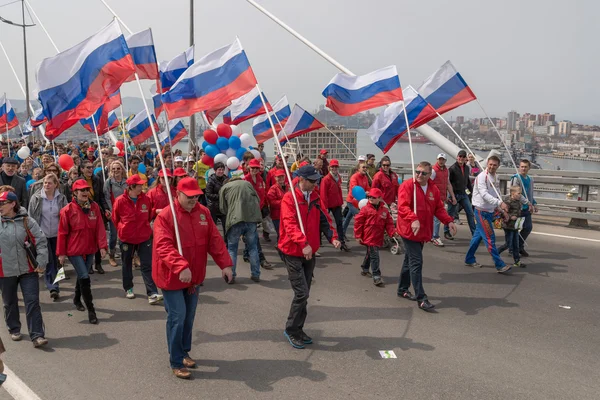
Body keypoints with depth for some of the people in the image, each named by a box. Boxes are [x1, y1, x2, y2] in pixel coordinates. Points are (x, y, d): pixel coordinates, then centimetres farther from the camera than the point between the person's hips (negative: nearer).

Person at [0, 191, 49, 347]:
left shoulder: (27, 221, -5)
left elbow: (41, 242, -4)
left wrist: (41, 263, -9)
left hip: (28, 270, -2)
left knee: (32, 302, -4)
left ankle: (37, 335, -1)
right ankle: (14, 329, 37)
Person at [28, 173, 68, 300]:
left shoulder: (61, 198, -1)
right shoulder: (36, 198, -4)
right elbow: (31, 217, 0)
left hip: (57, 235, 2)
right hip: (42, 235, -2)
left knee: (56, 261, 10)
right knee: (48, 261, -5)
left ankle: (53, 285, 26)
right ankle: (53, 287, -3)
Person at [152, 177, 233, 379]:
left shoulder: (203, 213, 1)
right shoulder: (165, 216, -17)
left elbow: (214, 240, 1)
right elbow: (164, 246, -27)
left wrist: (225, 264, -9)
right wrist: (181, 267, -41)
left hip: (194, 276, 6)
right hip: (172, 277, -6)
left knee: (189, 316, 16)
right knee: (177, 317, -4)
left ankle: (184, 352, 35)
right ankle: (176, 363, 9)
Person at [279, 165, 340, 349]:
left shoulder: (316, 197, 7)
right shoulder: (289, 198, -14)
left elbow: (324, 219, 9)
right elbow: (290, 224, -25)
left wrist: (333, 237, -9)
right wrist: (303, 243, -38)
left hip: (309, 252, 7)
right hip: (293, 252, -7)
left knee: (304, 294, 13)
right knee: (302, 293, -9)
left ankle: (298, 329, 26)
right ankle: (291, 330, 8)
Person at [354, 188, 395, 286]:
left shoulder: (385, 210, 4)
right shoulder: (365, 209, -7)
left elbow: (389, 223, 6)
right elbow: (358, 222, -5)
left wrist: (392, 232, -11)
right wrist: (358, 235, -7)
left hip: (378, 238, 5)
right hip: (369, 237, -5)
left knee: (370, 254, 23)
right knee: (374, 256, -12)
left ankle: (365, 270, 44)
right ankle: (376, 277, -11)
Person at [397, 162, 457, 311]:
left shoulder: (433, 189, 8)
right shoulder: (407, 186, -13)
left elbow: (439, 208, 11)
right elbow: (402, 207, -24)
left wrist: (449, 221, -5)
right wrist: (413, 220, -39)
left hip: (423, 232, 7)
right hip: (409, 230, -7)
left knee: (410, 261, 19)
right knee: (416, 263, -10)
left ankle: (403, 289, 34)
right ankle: (421, 298, -7)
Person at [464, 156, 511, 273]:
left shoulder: (496, 178, 11)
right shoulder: (482, 177, -16)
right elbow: (484, 194, -26)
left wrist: (502, 209, 9)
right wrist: (500, 203, -35)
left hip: (490, 211, 8)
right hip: (482, 211, -8)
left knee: (478, 236, 15)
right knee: (490, 238, -8)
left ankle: (469, 259, 25)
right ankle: (499, 265, -5)